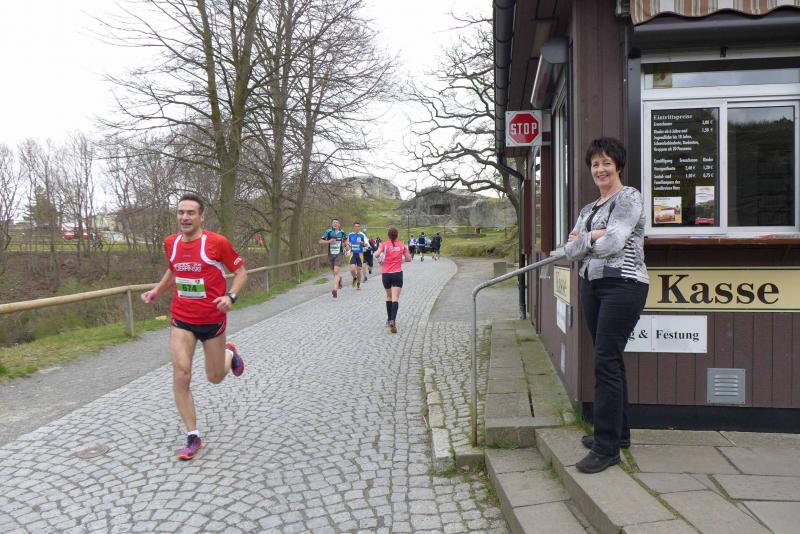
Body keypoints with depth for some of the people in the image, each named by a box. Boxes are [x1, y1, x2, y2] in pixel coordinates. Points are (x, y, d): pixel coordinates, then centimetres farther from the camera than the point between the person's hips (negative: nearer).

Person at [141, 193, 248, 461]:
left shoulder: (217, 242, -15)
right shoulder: (171, 243, 0)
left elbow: (240, 271, -6)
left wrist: (230, 296, -21)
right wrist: (156, 291, 8)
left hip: (213, 319, -3)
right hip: (182, 320, 3)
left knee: (215, 378, 11)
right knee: (181, 375, -9)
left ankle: (229, 353, 48)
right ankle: (193, 437, 5)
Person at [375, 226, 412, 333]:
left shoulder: (384, 244, -3)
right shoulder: (402, 245, 2)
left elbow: (376, 255, -18)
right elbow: (409, 259, 7)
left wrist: (380, 260, 3)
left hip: (386, 274, 1)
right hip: (398, 274, -1)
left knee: (388, 296, 20)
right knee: (395, 298, -8)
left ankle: (389, 319, 28)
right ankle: (393, 320, -26)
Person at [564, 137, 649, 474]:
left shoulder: (628, 198, -4)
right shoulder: (589, 208, 19)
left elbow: (612, 243, -16)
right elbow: (570, 251, 7)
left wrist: (581, 241, 0)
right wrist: (593, 237, -10)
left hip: (623, 285, -8)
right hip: (592, 285, 8)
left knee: (606, 361, -10)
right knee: (608, 360, 13)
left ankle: (607, 447, -3)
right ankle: (618, 431, 26)